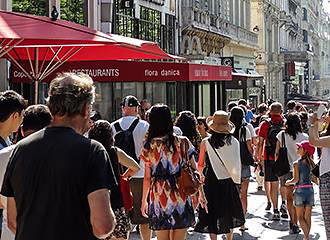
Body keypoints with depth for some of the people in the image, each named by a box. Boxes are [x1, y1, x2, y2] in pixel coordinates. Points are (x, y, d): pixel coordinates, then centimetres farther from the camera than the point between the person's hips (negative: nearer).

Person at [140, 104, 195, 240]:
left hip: (158, 196, 0)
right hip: (180, 196, 0)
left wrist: (144, 201, 9)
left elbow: (147, 177, -1)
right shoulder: (182, 142, -4)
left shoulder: (149, 146, -4)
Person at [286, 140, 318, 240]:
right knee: (308, 216, 11)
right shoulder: (312, 163, 2)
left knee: (300, 216, 4)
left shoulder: (297, 163, -11)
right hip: (310, 190, 4)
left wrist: (288, 182, 4)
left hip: (300, 191, -4)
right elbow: (316, 180, 3)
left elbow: (296, 179, -15)